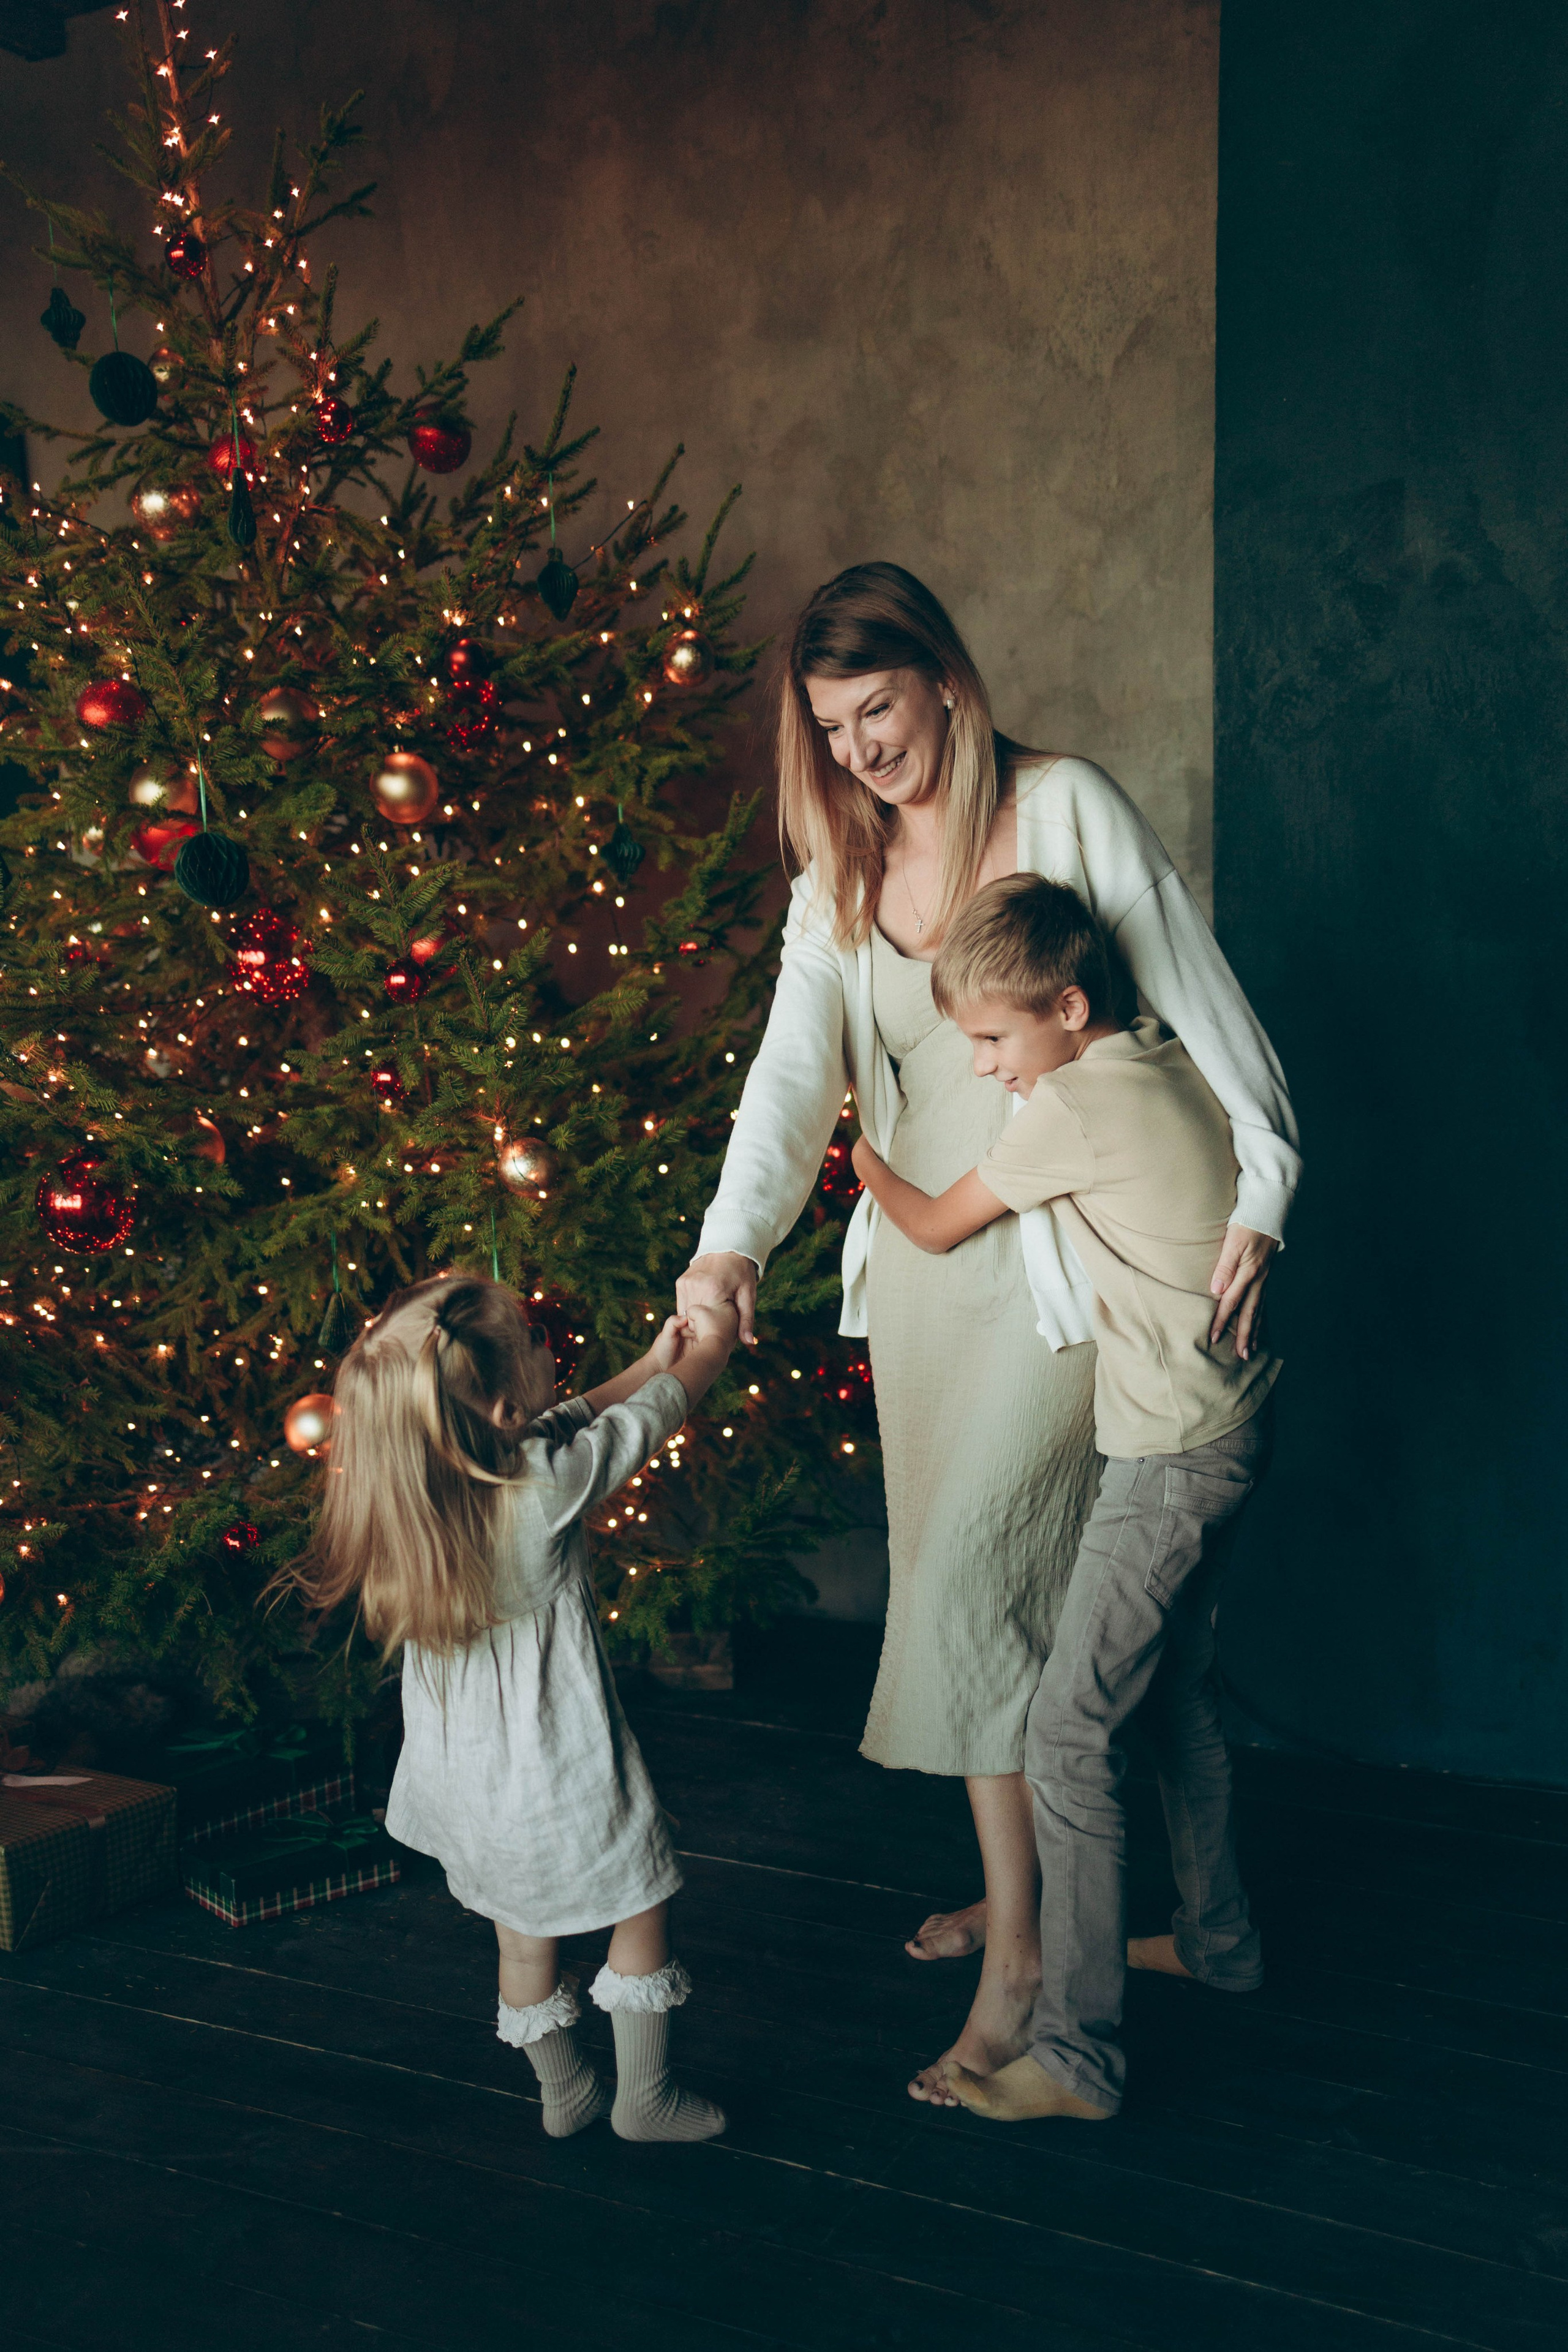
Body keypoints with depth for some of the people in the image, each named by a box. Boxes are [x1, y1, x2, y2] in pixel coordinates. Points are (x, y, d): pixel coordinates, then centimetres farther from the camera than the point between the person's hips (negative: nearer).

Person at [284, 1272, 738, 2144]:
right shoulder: (546, 1484, -30)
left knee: (524, 1928, 23)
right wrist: (710, 1349, 7)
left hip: (459, 1769, 7)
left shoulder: (415, 1477, -10)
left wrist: (652, 1362, 14)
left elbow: (568, 1423, 8)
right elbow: (657, 1416, -13)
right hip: (556, 1768, -7)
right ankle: (645, 2098, 30)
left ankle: (564, 2091, 40)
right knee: (639, 1909, 16)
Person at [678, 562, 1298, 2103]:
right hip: (921, 1264, 6)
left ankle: (1021, 1960, -3)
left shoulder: (1065, 809, -7)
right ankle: (1019, 1882, 30)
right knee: (960, 1582, 12)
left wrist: (1258, 1196, -16)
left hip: (1059, 1263, -6)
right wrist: (730, 1239, -21)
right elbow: (794, 1070, -5)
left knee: (973, 1586, -12)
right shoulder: (838, 875, 8)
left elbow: (1198, 999, -7)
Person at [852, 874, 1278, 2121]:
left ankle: (1078, 2056, 0)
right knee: (1180, 1682, 24)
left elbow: (936, 1225, -4)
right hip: (1237, 1420, 10)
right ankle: (1219, 1936, 42)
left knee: (1069, 1734, -5)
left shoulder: (1072, 1107, -18)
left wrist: (860, 1154, 13)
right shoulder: (1176, 1059, 5)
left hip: (1174, 1455, -10)